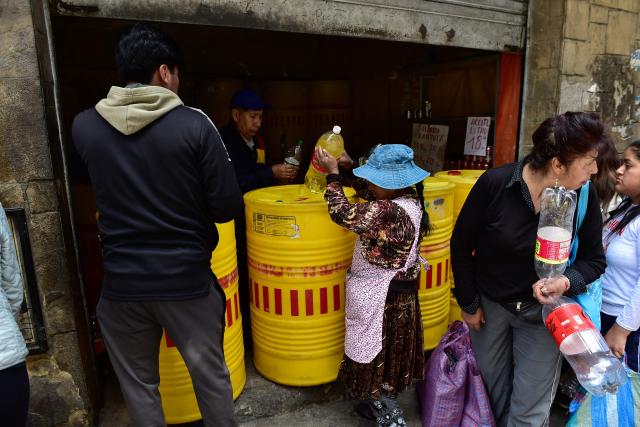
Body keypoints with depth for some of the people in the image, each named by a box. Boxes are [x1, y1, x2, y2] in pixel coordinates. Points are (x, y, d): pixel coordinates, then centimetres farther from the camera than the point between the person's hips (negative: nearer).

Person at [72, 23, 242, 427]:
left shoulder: (84, 125, -2)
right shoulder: (194, 124, -13)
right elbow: (227, 207, -12)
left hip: (122, 283, 3)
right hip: (186, 278, -2)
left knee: (139, 385, 22)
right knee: (210, 375, 19)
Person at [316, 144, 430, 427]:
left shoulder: (389, 212, -29)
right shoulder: (410, 201, 1)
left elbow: (342, 213, -27)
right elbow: (369, 201, 15)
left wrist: (333, 173, -15)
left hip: (381, 301, -10)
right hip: (399, 296, 10)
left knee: (376, 363, 9)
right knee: (386, 361, 24)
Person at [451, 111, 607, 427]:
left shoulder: (585, 195, -14)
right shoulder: (494, 183, -23)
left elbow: (594, 259, -1)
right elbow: (461, 245, -11)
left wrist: (566, 282, -24)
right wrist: (468, 304, -3)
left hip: (542, 308, 1)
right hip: (490, 302, 0)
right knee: (491, 389, 22)